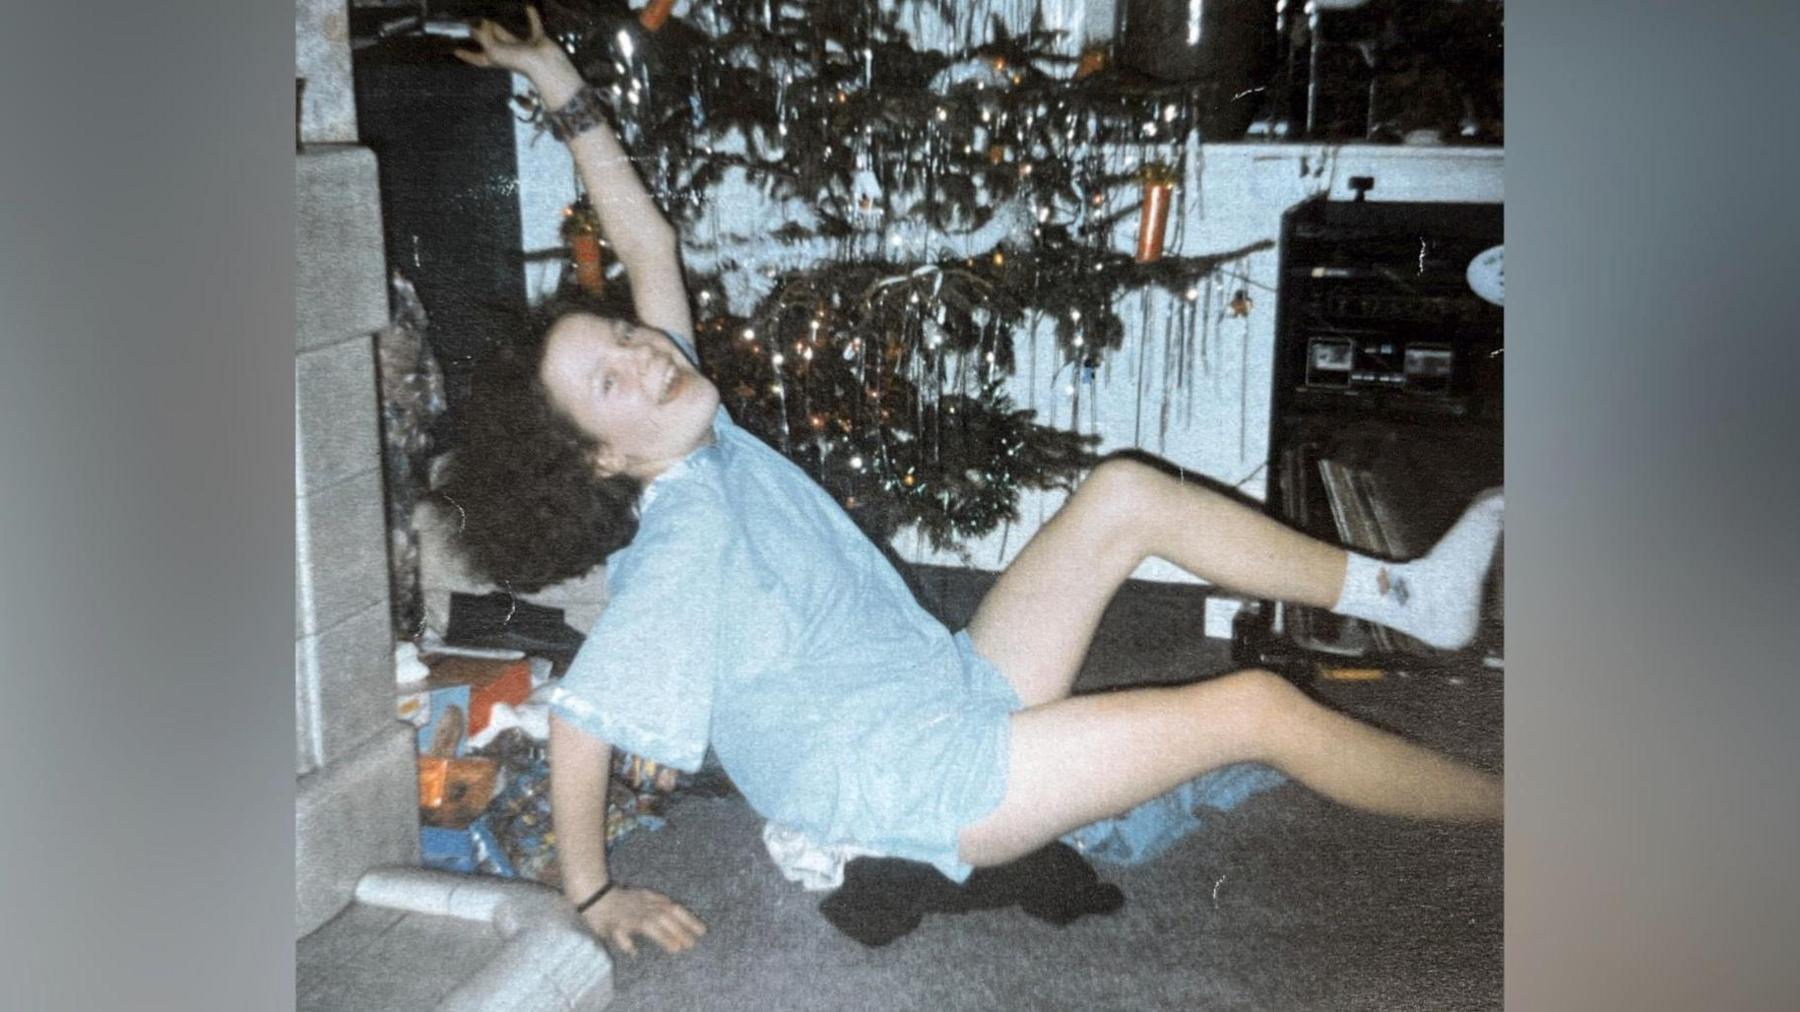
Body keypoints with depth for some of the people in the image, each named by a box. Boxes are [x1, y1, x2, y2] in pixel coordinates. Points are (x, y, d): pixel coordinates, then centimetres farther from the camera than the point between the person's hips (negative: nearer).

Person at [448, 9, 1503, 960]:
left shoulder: (694, 436, 0)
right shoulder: (683, 548, -25)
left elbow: (652, 247, 5)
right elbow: (580, 725, -27)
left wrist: (571, 99, 1)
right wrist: (592, 894, -16)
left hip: (959, 687, 10)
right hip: (913, 785, -10)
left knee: (1124, 492, 6)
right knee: (1258, 707, -15)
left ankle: (1406, 594, 14)